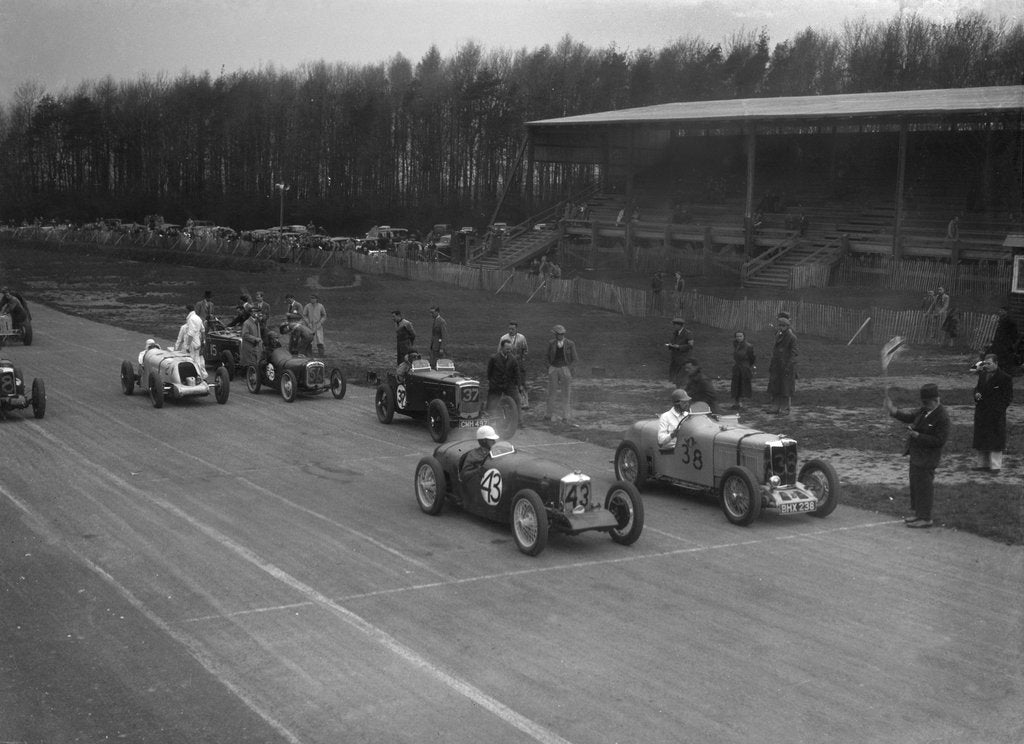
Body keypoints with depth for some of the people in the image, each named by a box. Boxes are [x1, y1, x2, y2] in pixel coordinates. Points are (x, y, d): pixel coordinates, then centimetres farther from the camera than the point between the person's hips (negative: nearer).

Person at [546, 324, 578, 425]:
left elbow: (575, 359, -1)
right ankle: (550, 415, 11)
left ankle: (567, 417, 1)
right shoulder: (551, 343, 2)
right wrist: (549, 368, 2)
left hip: (565, 369, -2)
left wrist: (568, 369, -10)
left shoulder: (570, 344, -5)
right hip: (553, 370, 2)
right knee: (551, 393, 2)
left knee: (566, 394, -2)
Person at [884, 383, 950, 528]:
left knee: (924, 486, 1)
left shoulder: (942, 418, -23)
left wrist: (918, 436, -24)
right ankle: (917, 512, 34)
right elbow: (911, 417, 16)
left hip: (926, 459, -9)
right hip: (916, 454, 9)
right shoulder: (925, 410, 3)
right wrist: (894, 411, 1)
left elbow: (939, 440, -24)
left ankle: (925, 518, 12)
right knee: (915, 484, 19)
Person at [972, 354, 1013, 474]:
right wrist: (976, 394, -1)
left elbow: (1008, 397, -8)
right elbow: (977, 387, 22)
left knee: (995, 440, -2)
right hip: (981, 412, 7)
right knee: (981, 438, 11)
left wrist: (999, 409, -16)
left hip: (996, 414, -7)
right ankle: (983, 464, 20)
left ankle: (995, 467, 4)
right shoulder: (982, 374, 10)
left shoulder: (1005, 378, -10)